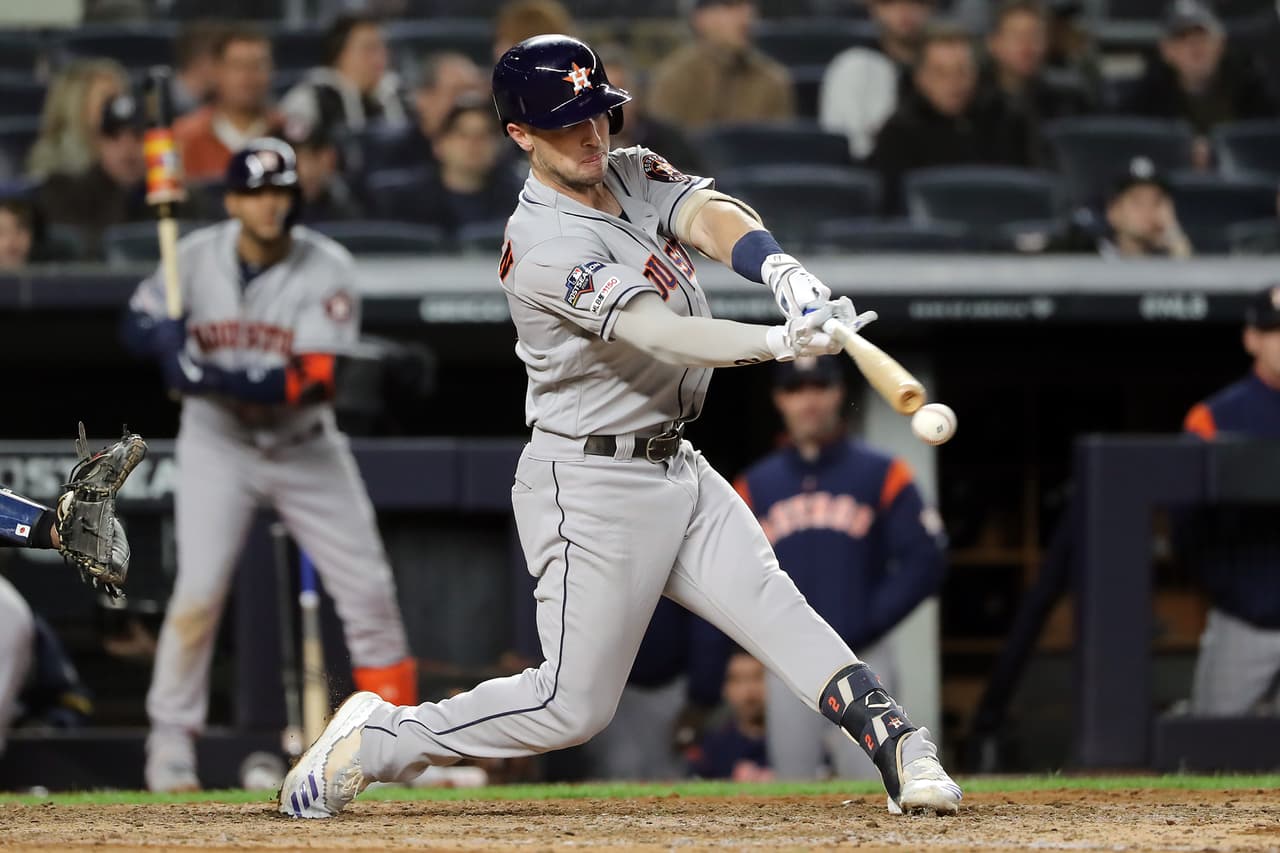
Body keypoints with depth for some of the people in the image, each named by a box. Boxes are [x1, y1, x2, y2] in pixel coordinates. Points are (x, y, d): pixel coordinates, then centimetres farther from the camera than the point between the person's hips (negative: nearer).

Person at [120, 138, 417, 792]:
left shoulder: (327, 270, -18)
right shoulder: (198, 257, -11)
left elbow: (316, 378, -26)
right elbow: (138, 323, -1)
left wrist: (218, 378, -37)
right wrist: (168, 338, -26)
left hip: (306, 448, 1)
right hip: (217, 445, -1)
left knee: (369, 591, 2)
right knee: (199, 590, -14)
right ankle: (170, 739, -2)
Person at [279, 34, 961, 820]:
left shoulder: (636, 176, 5)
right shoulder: (545, 247, -20)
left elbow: (714, 219, -15)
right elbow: (659, 335, -33)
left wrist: (786, 275, -37)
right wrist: (781, 342, -47)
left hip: (676, 469, 7)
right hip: (591, 487, -7)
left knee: (776, 611, -10)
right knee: (574, 706, -4)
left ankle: (902, 751, -15)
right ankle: (375, 741, 10)